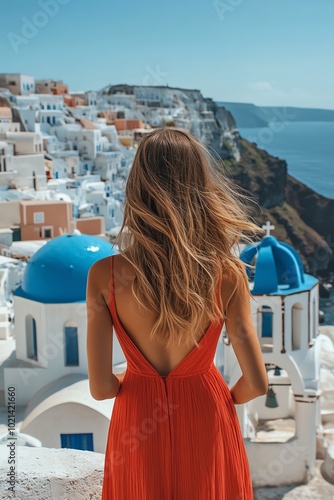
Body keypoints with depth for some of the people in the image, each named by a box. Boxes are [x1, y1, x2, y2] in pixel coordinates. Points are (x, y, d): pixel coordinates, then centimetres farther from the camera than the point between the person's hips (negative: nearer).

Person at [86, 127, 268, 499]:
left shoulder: (105, 276, -23)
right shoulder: (228, 274, -22)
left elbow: (100, 388, -17)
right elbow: (257, 383, -16)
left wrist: (129, 385, 6)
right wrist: (228, 398, 6)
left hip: (138, 422, 0)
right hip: (206, 419, 1)